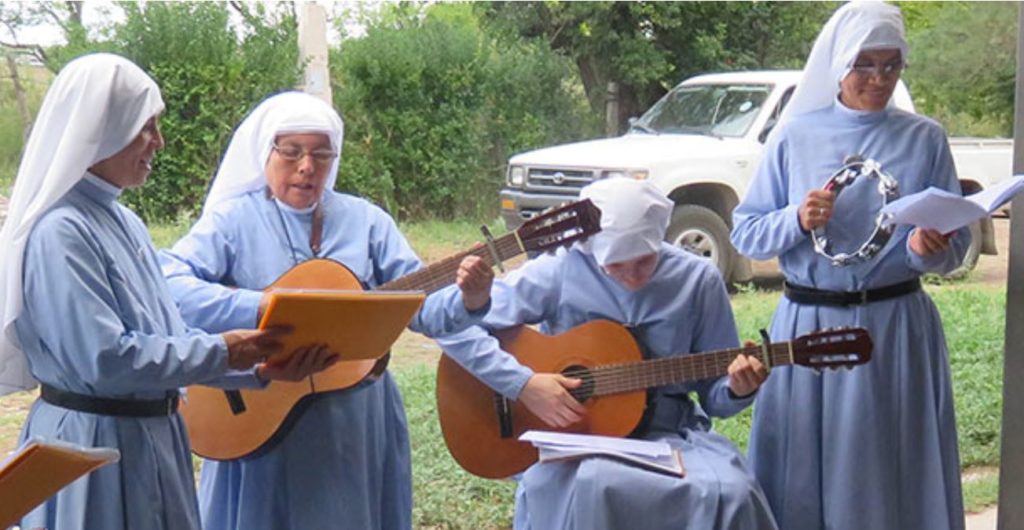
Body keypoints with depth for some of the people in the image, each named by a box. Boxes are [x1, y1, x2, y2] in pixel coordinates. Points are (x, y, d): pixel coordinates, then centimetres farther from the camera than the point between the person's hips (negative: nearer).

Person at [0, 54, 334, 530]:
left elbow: (167, 334, 11)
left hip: (150, 436, 9)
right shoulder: (59, 233, -17)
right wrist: (222, 352, -17)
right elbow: (103, 358, -23)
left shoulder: (123, 222, 10)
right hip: (93, 446, -8)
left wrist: (260, 367, -1)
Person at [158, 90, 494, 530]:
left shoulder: (365, 220, 7)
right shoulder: (234, 220, -3)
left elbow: (419, 304, 3)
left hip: (358, 429, 3)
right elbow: (166, 285, -17)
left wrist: (468, 302, -18)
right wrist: (258, 308, -28)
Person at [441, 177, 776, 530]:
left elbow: (713, 394, 9)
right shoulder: (558, 272, -6)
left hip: (669, 434, 2)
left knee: (730, 494, -29)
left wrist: (736, 389, -14)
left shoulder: (697, 280, 1)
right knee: (587, 487, -37)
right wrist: (523, 384, -18)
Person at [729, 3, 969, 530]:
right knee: (804, 470, 6)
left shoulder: (925, 139, 3)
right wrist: (797, 221, -15)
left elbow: (956, 243, 3)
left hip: (898, 326, 0)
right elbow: (744, 233, 4)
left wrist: (930, 249, -19)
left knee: (892, 470, 5)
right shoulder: (795, 136, 3)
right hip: (808, 324, 0)